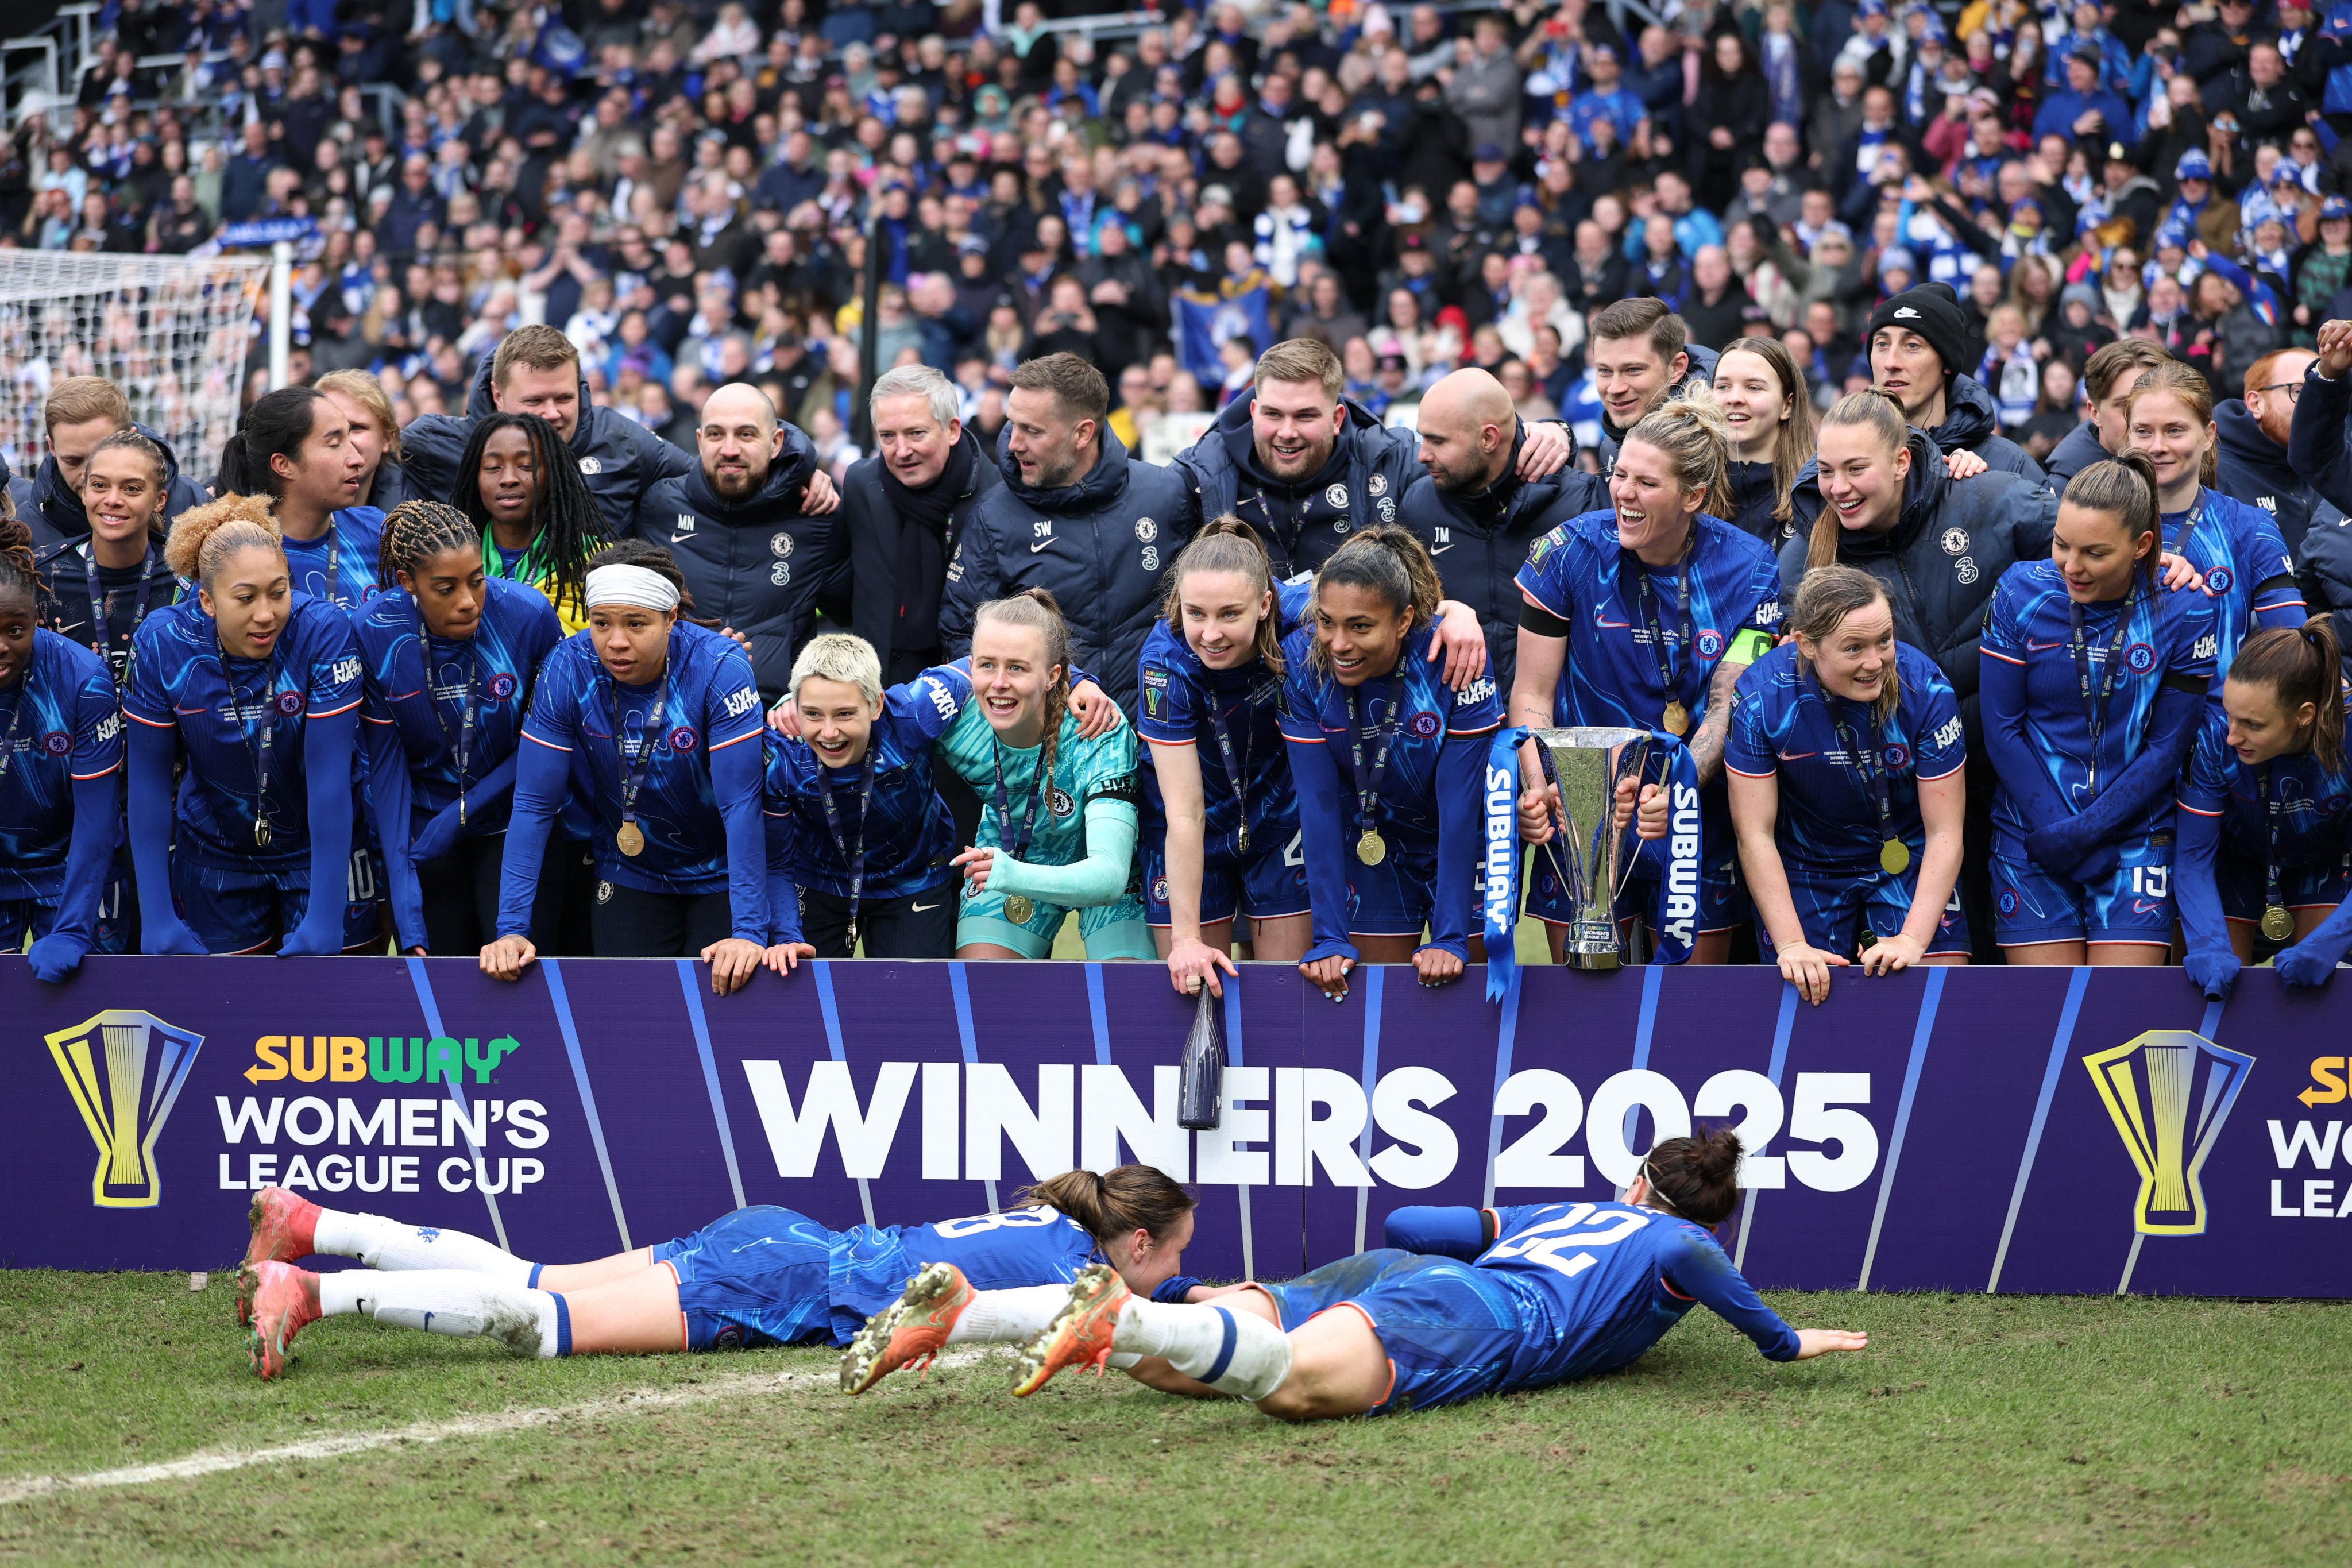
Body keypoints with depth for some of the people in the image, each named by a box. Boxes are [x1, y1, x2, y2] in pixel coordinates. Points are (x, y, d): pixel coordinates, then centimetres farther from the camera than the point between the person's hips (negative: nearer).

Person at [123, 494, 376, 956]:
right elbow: (149, 781, -12)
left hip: (325, 845, -1)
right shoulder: (161, 643, -19)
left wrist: (323, 918, -27)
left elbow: (328, 776, -24)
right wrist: (156, 918, -15)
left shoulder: (324, 631, -24)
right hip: (214, 856, 1)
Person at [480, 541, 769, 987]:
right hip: (630, 877, 2)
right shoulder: (567, 670, -18)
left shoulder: (719, 668, -25)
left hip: (721, 873, -2)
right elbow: (534, 805, -17)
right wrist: (512, 929, -25)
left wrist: (750, 932, -36)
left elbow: (741, 804, -28)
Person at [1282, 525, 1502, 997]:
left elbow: (1460, 805, -26)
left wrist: (1449, 938, -29)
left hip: (1466, 849, -2)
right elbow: (1319, 804, -20)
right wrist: (1331, 938, -25)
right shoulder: (1301, 662, -20)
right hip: (1370, 849, 2)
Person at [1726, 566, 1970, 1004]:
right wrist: (1791, 945, -24)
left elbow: (1944, 833, -18)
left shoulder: (1925, 688, -23)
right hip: (1805, 866, 0)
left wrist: (1913, 940, -28)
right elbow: (1755, 835, -17)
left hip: (1908, 861, 0)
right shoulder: (1761, 696, -23)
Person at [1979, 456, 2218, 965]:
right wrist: (2055, 829, -10)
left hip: (2135, 836, 0)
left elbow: (2167, 747, -4)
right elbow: (2002, 728, -3)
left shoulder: (2183, 612, -7)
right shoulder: (2022, 591, -6)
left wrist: (2080, 832, -12)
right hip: (2030, 837, 1)